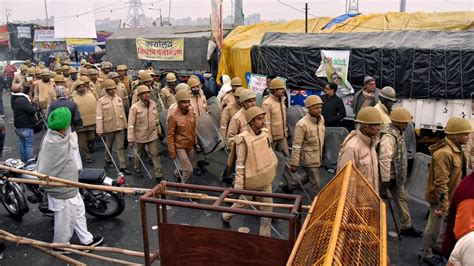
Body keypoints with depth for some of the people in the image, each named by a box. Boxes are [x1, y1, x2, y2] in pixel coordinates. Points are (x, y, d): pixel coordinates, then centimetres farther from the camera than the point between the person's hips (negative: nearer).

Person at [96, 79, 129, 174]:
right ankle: (108, 160, 42)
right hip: (108, 128, -2)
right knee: (109, 146, 18)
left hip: (120, 127, 2)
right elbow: (99, 117, -11)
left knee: (121, 147, 2)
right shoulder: (101, 101, -11)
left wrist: (125, 125, 10)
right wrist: (99, 130, -12)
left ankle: (122, 166, 7)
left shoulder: (119, 99, 1)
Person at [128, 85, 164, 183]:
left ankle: (158, 175, 7)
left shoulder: (153, 104, -7)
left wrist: (158, 130, 15)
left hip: (152, 135, 3)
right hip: (140, 136, -2)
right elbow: (131, 125, -17)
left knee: (155, 154, 0)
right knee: (139, 154, 19)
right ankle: (137, 169, 45)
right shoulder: (135, 108, -20)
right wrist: (130, 140, -16)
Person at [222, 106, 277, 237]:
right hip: (250, 181, -5)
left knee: (267, 207, 13)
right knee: (241, 203, 17)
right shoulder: (243, 139, -24)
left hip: (265, 180, 5)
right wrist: (238, 185, -17)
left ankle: (265, 234, 31)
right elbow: (240, 164, -20)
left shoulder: (265, 133, -6)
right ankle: (225, 218, 47)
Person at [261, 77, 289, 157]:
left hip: (282, 136, 7)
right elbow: (266, 123, -21)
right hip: (272, 137, -7)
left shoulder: (281, 101, 8)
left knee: (286, 156, 10)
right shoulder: (267, 103, -19)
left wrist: (285, 131, 18)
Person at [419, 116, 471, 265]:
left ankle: (433, 245, 43)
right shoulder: (444, 153, -28)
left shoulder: (455, 149, 4)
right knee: (434, 225, 6)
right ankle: (426, 254, 23)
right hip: (440, 197, -9)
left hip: (446, 195, 9)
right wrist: (443, 205, -25)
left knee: (437, 224, 24)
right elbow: (441, 183, -28)